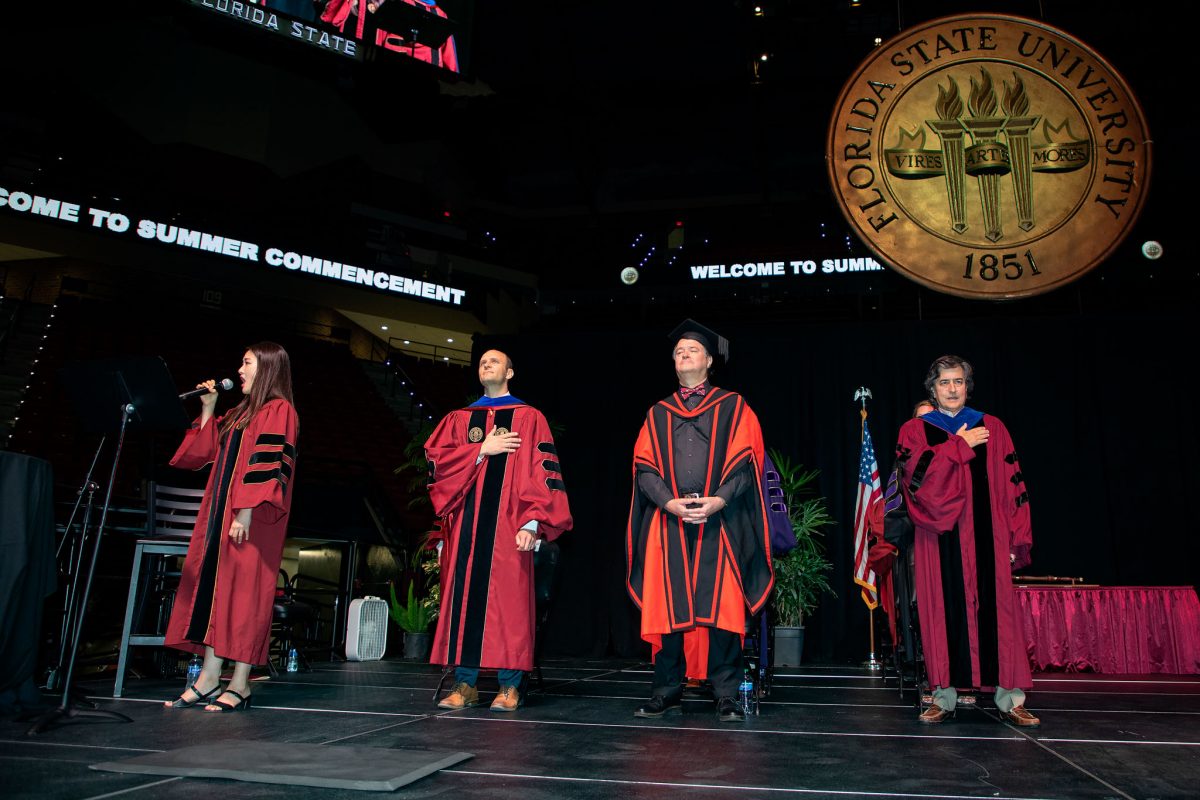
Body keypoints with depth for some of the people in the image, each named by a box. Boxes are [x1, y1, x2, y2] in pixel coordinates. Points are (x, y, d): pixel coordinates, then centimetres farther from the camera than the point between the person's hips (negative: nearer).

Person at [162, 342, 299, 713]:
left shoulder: (278, 411, -7)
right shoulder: (241, 413, 20)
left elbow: (269, 463, -16)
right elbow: (206, 452, 22)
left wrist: (246, 511, -22)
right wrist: (207, 408, 16)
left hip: (250, 519, -9)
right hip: (220, 513, 9)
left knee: (243, 592, -6)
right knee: (213, 586, 7)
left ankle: (240, 685, 0)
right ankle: (209, 677, 13)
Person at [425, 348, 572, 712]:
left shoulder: (529, 418, 7)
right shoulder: (459, 419, 18)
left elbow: (543, 472, -1)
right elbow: (435, 456, 4)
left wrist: (531, 523, -12)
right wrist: (482, 449, -6)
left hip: (508, 524, -3)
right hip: (466, 523, 4)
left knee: (507, 598, -4)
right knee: (464, 597, 2)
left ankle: (510, 685, 3)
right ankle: (464, 684, 9)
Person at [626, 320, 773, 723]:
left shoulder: (733, 407, 11)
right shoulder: (658, 413, 17)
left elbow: (746, 461, 1)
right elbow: (644, 467, 7)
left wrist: (718, 500, -14)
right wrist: (669, 502, -10)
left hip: (719, 521, -2)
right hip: (668, 523, 2)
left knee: (721, 607, -4)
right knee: (667, 607, 1)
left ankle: (727, 695, 3)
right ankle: (666, 692, 10)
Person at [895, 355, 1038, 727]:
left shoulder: (992, 428, 12)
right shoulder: (914, 430, 9)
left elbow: (1011, 485, 7)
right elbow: (915, 472, -10)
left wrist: (1017, 537, 0)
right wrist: (959, 445, -7)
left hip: (986, 536, 1)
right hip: (939, 537, -1)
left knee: (996, 611, -1)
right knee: (944, 613, 0)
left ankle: (1010, 698, 5)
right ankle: (944, 697, 7)